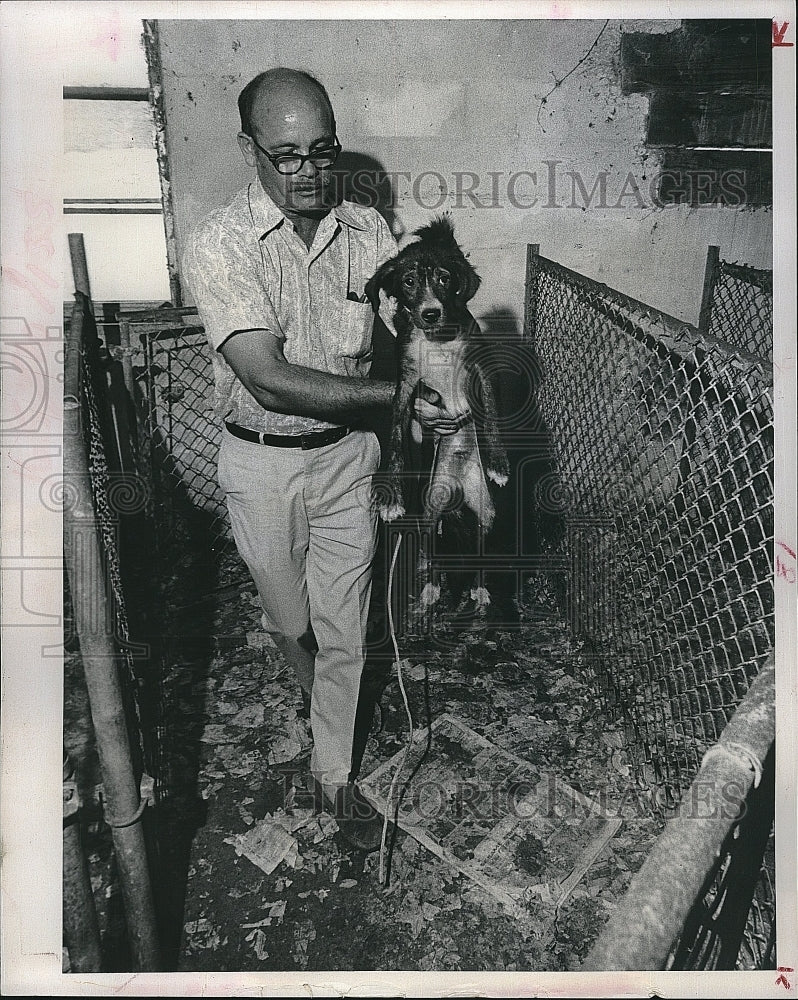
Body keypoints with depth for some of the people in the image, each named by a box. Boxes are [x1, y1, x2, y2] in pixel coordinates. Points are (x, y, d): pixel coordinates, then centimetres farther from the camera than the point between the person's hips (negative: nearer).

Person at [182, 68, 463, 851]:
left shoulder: (366, 230, -2)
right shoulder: (218, 243, -16)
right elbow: (268, 378, -24)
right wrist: (398, 395, -26)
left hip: (347, 455, 3)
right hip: (262, 464, -2)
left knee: (343, 630, 10)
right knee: (289, 623, 18)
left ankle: (333, 770, 32)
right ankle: (322, 714, 53)